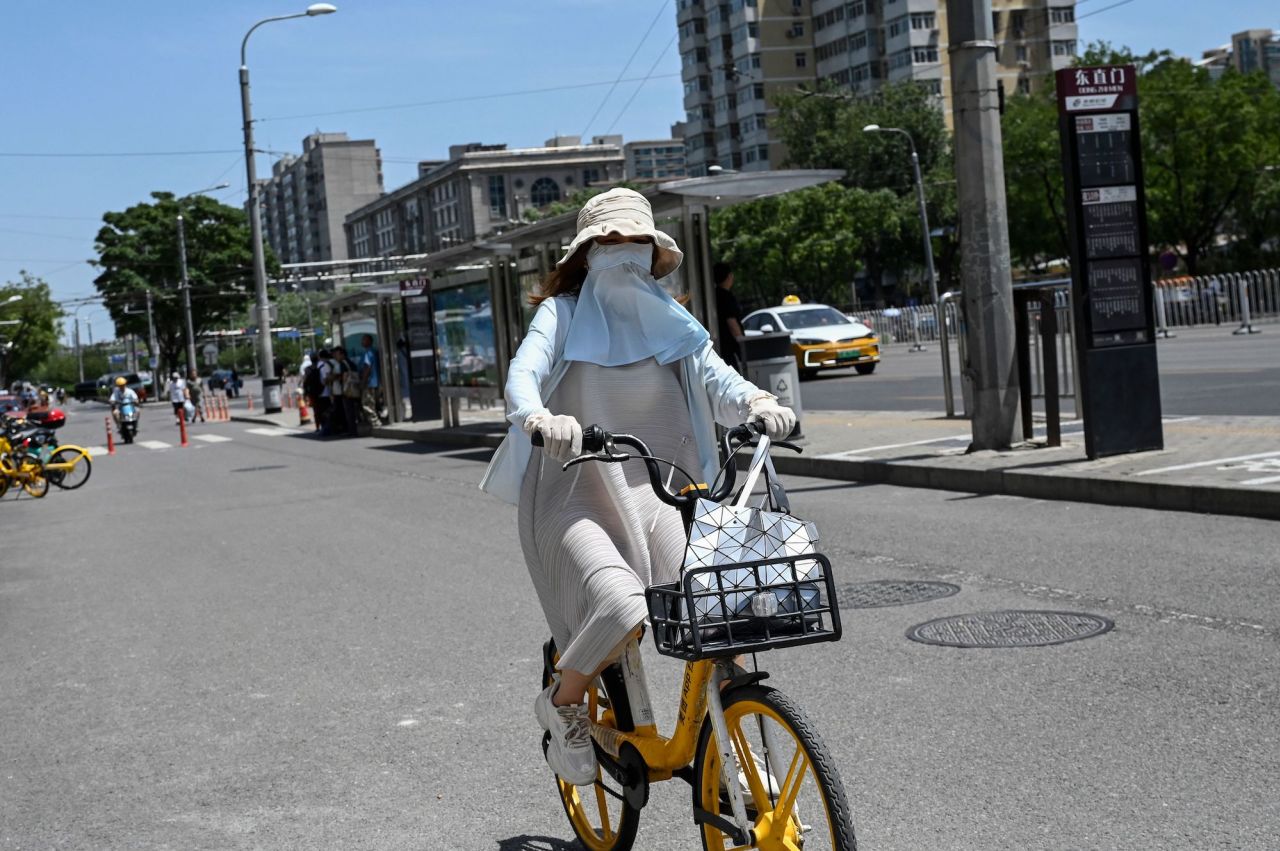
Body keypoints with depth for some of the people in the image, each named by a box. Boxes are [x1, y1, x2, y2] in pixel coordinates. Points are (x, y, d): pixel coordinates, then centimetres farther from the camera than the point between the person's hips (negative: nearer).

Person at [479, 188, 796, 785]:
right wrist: (540, 418, -39)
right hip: (576, 495, -4)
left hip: (659, 493, 4)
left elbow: (715, 377, -1)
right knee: (622, 607, -28)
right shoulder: (563, 313, 1)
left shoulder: (669, 320, 12)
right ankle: (563, 704, 3)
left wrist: (755, 402, -24)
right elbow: (522, 376, -15)